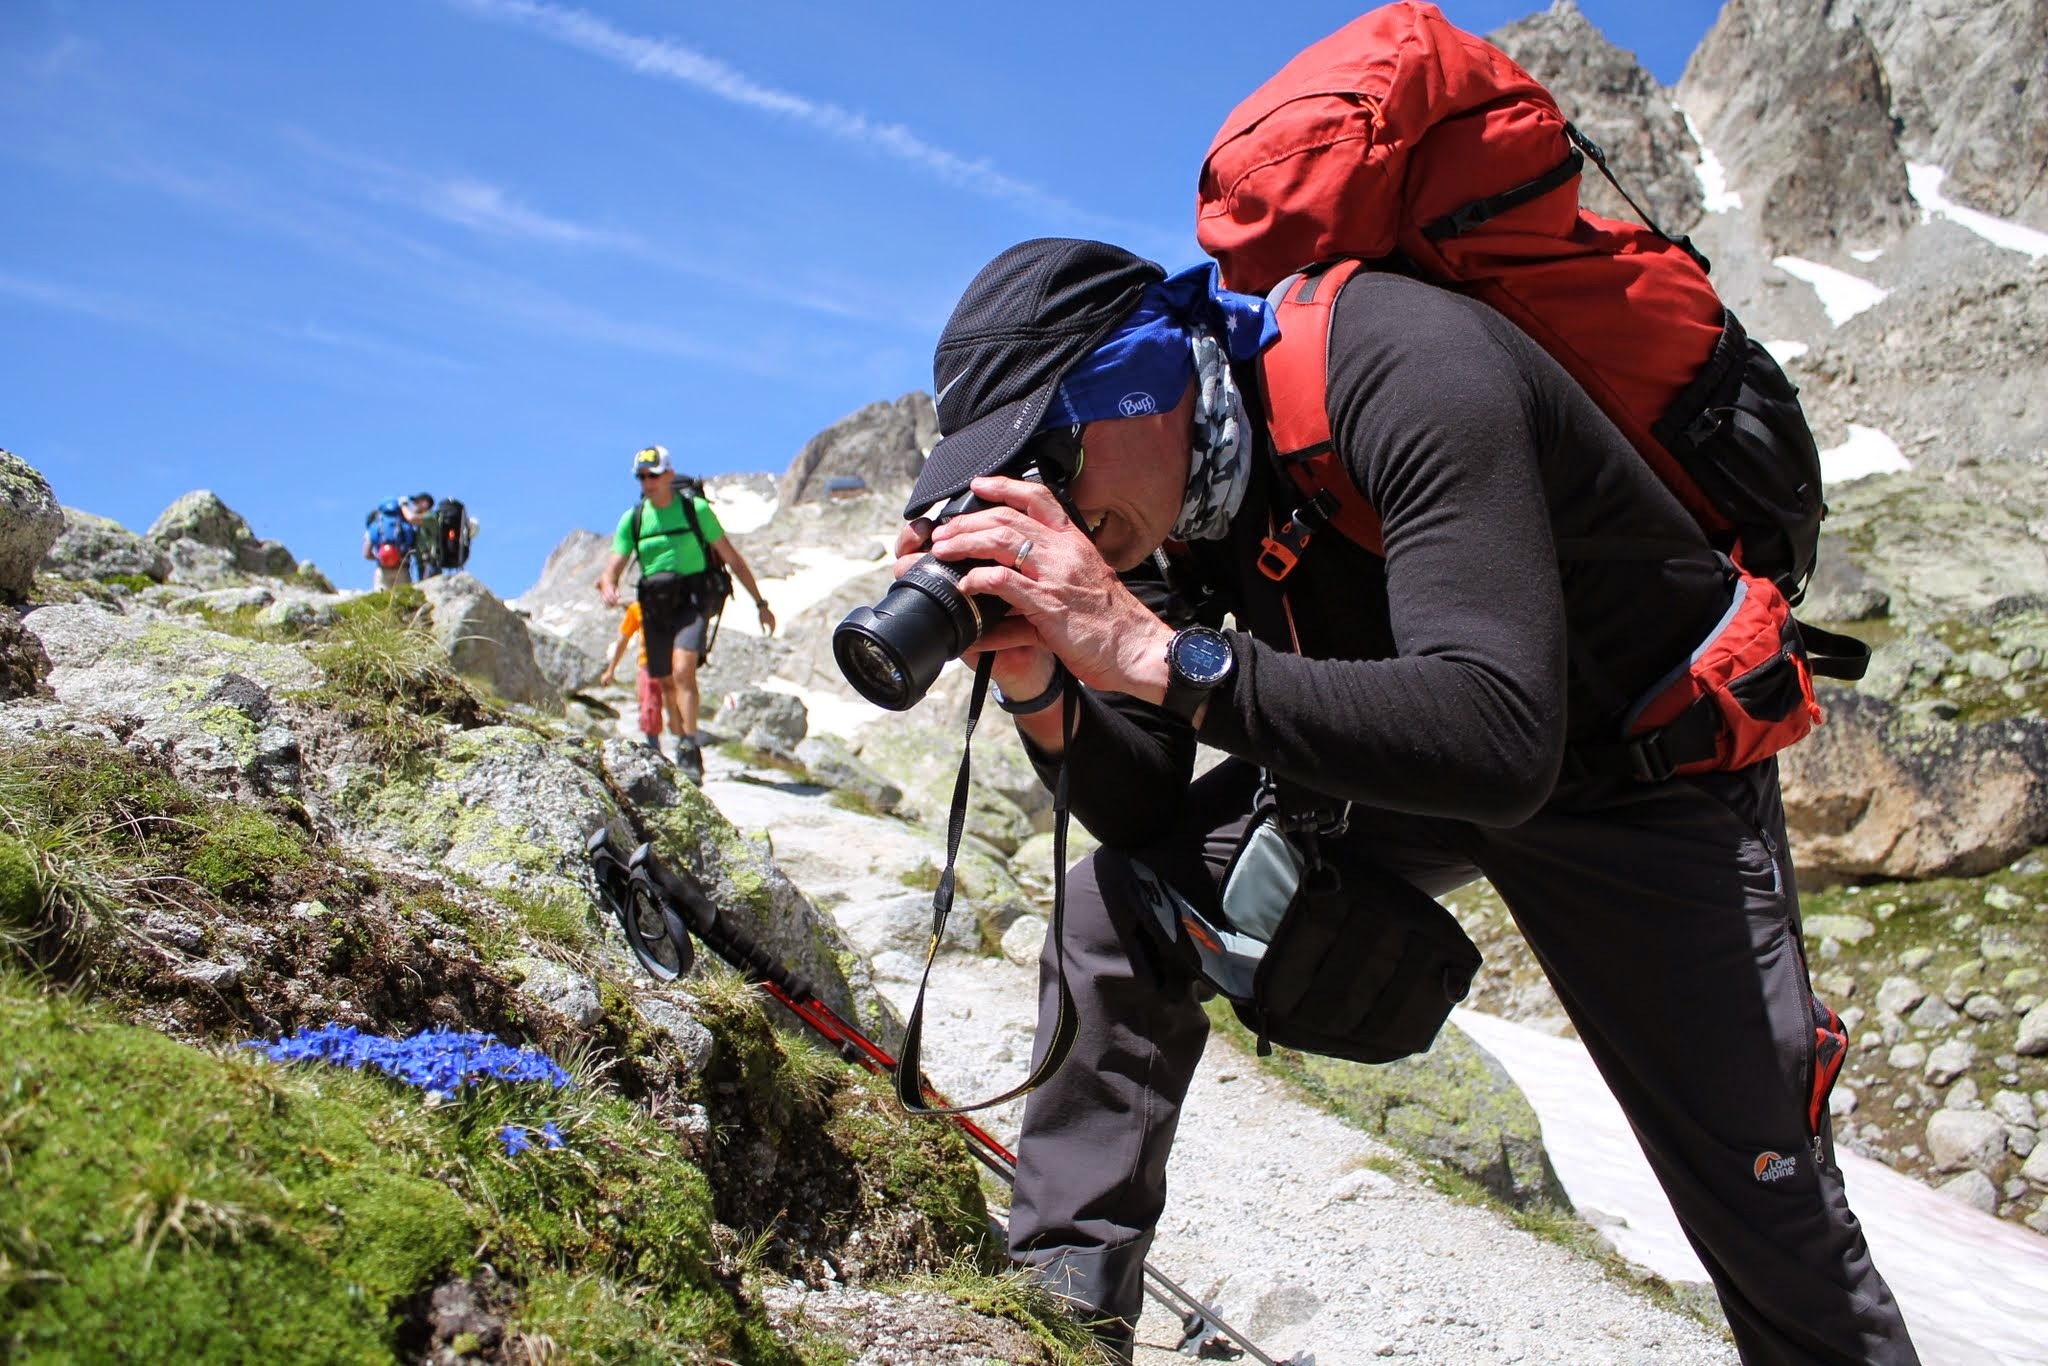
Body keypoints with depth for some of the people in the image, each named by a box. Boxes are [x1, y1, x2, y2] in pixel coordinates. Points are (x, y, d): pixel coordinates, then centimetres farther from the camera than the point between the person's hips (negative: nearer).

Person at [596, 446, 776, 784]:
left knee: (683, 670, -24)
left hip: (691, 603, -4)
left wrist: (760, 603, 2)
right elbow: (612, 570, 1)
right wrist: (608, 588, -25)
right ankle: (682, 748, 28)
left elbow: (731, 558, 0)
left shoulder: (696, 508, -5)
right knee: (666, 683, 11)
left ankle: (690, 752, -24)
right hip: (654, 609, 4)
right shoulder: (632, 518, 3)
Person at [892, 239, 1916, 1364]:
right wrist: (1032, 680, -28)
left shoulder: (1407, 368, -33)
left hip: (1645, 774, -5)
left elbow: (1501, 741, -45)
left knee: (1775, 1222, -3)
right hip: (1412, 753, 5)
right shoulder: (1163, 494, -11)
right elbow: (1141, 815, -9)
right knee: (1117, 909, -10)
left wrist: (1154, 650, -46)